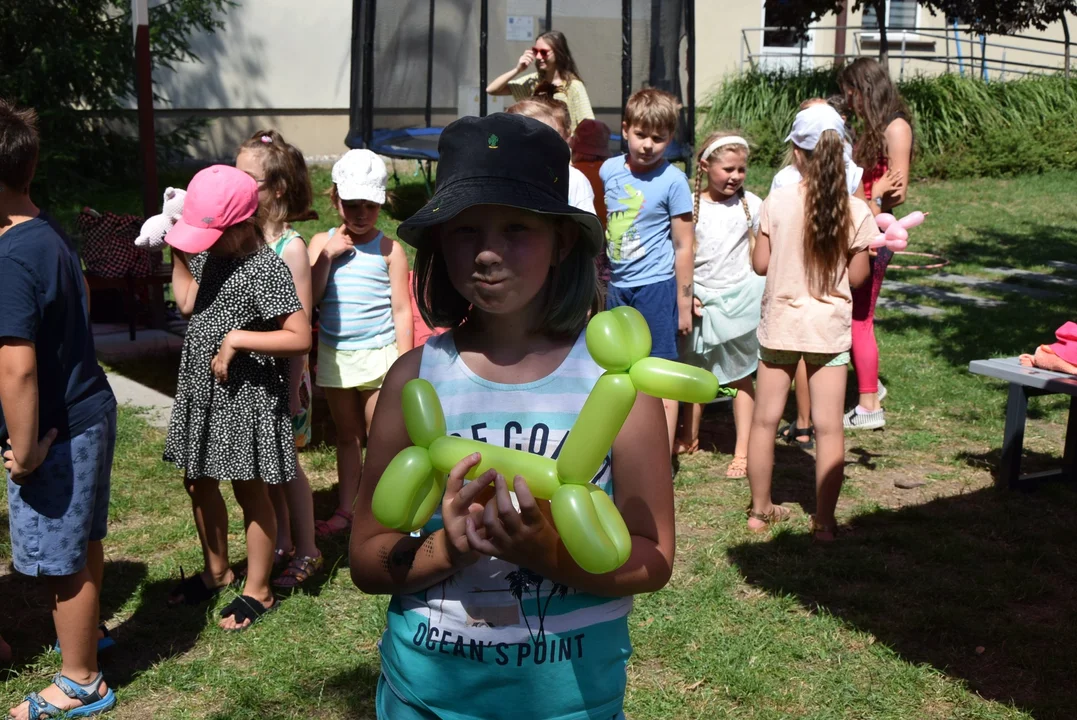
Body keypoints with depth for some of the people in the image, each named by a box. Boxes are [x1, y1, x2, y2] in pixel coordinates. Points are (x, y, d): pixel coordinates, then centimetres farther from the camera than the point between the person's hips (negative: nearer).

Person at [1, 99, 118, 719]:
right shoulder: (51, 233, 4)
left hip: (58, 431, -9)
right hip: (91, 407, 9)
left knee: (61, 559, 8)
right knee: (83, 541, 26)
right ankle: (88, 631, 47)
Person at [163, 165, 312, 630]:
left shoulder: (266, 268, -21)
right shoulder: (210, 255, 3)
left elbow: (300, 338, -25)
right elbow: (187, 302, 13)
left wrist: (236, 339, -26)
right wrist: (176, 252, 4)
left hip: (246, 394, -8)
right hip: (201, 388, 8)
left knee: (249, 489, 5)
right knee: (198, 482, 18)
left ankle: (257, 591, 21)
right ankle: (216, 571, 39)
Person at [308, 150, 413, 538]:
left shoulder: (389, 250, -6)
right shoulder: (322, 243, 2)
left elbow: (401, 310, -5)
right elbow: (308, 299, -6)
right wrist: (327, 256, -15)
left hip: (377, 356, -3)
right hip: (334, 356, 3)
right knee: (347, 436, 17)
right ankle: (345, 511, 27)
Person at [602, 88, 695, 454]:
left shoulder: (673, 181, -10)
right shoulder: (609, 170, 3)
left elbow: (683, 246, -8)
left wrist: (684, 303, -8)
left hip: (656, 286, -5)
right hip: (617, 286, 5)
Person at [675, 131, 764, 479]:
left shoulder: (750, 204, -1)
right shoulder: (691, 206, -2)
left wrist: (765, 291, -2)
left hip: (739, 297, -1)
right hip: (701, 299, 2)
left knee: (740, 375, 3)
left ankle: (743, 452, 7)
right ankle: (690, 436, 31)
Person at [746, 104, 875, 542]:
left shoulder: (777, 202, -9)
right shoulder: (855, 211, -7)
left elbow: (760, 264, -4)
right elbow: (858, 276, -2)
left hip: (780, 322, 0)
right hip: (830, 325, 0)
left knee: (765, 419, 12)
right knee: (829, 427, 4)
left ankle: (760, 510, 22)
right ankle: (824, 520, 8)